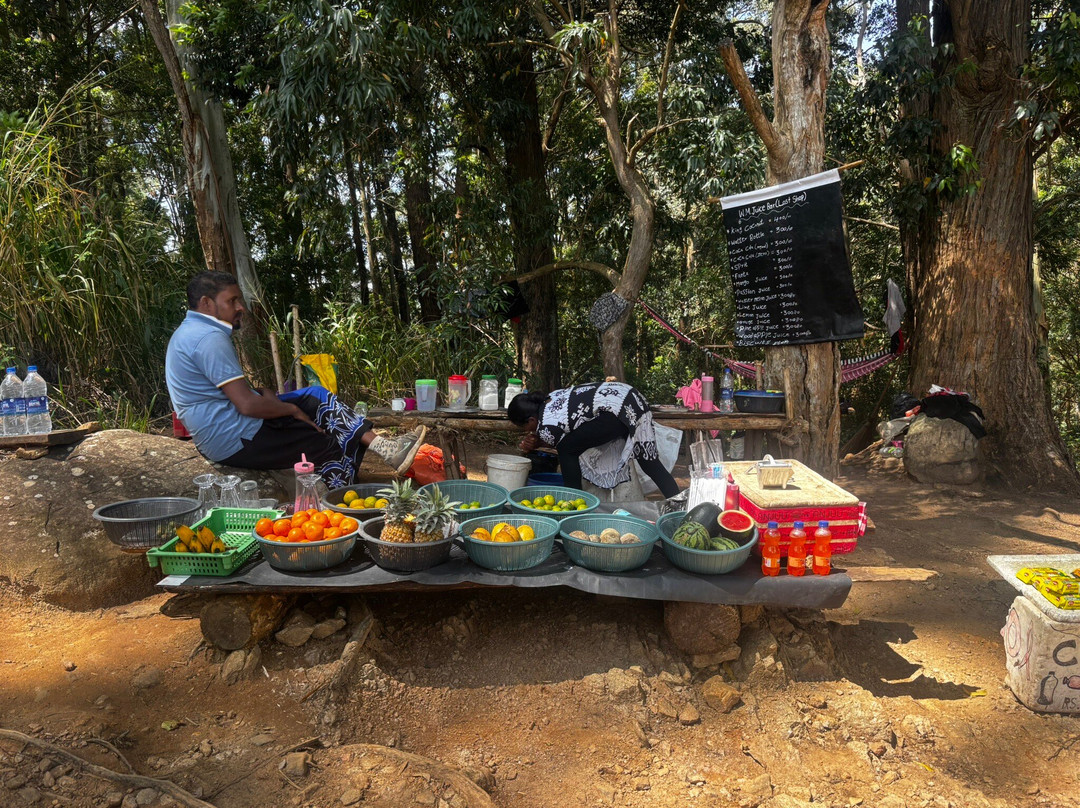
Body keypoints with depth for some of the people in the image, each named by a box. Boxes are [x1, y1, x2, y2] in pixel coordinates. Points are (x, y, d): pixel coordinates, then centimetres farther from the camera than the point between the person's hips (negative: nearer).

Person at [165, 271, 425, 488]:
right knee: (332, 448, -1)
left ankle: (381, 445, -1)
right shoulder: (209, 338, -22)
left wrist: (264, 393, 3)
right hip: (235, 441, -11)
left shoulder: (188, 332, 14)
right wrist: (293, 409, -11)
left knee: (317, 397, 8)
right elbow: (247, 405, -27)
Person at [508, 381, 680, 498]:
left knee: (567, 449, -2)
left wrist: (535, 443, 25)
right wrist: (535, 440, 17)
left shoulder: (546, 427, -8)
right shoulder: (551, 397, 16)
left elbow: (561, 443, 12)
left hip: (619, 411, -10)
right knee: (650, 463, 18)